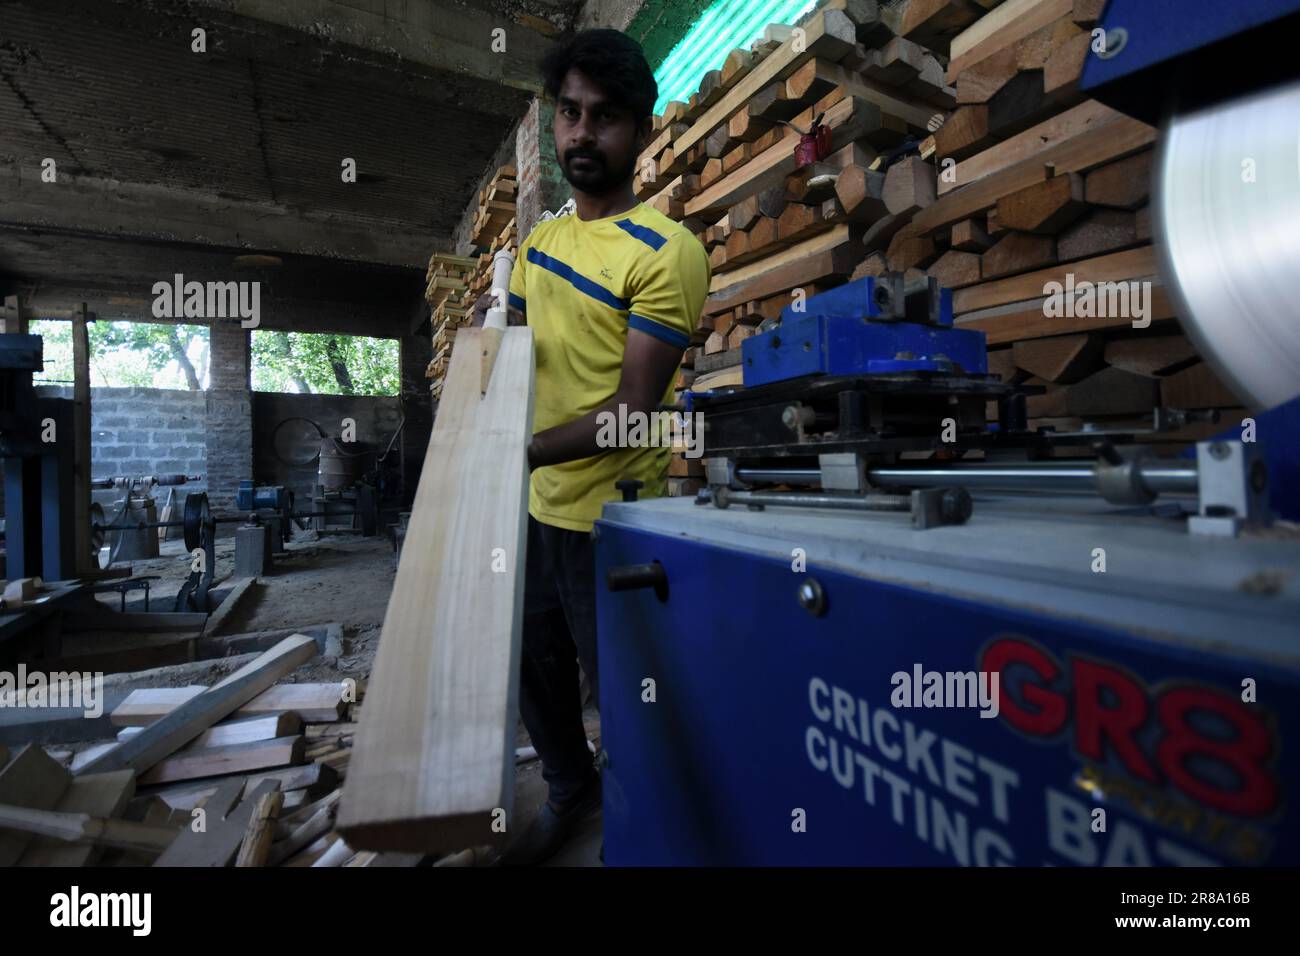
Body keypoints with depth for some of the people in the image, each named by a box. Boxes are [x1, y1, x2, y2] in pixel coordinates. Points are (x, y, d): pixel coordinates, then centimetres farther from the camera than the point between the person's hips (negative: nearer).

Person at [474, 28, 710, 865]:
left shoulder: (667, 252, -14)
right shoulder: (539, 240, 10)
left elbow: (635, 409, -19)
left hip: (612, 520, -7)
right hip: (535, 508, 8)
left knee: (620, 690, 12)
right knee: (538, 672, 22)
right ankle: (571, 793, 50)